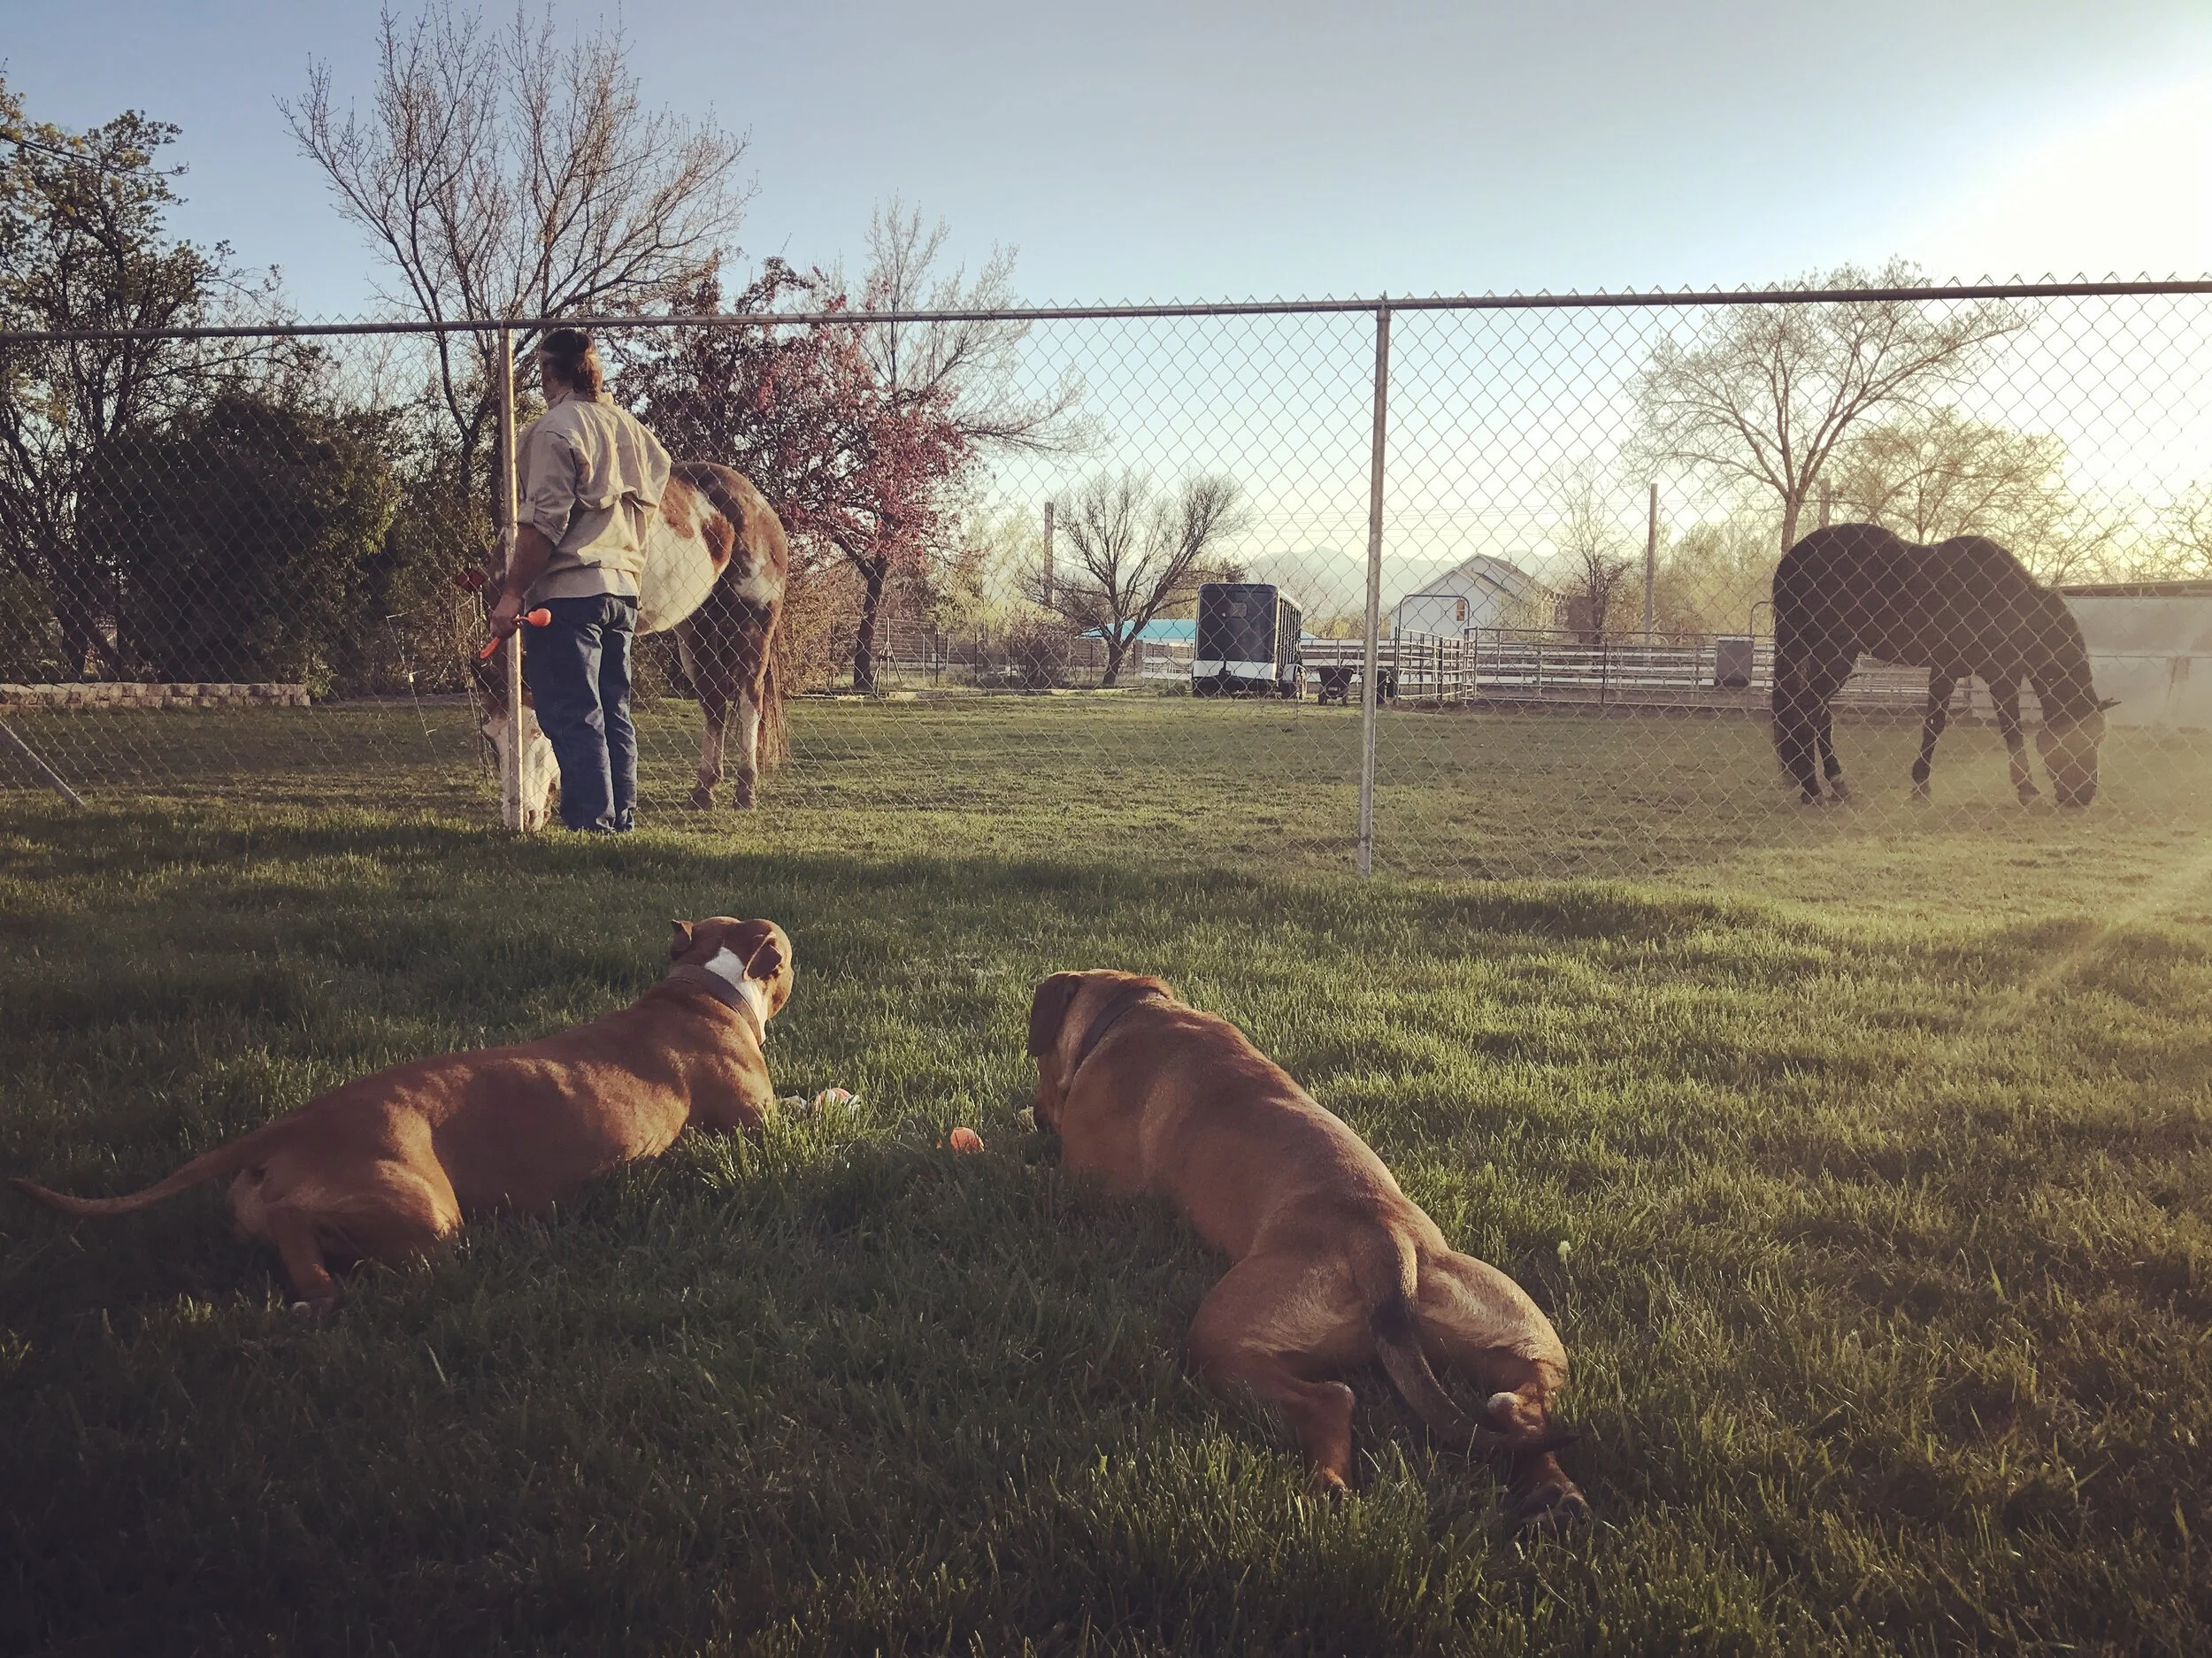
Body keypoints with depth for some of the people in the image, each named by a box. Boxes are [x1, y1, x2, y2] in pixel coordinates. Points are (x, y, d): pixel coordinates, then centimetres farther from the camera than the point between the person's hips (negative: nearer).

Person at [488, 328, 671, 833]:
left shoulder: (554, 429, -10)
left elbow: (542, 523, -17)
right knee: (614, 712, 12)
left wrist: (512, 593, -14)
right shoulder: (630, 427, 12)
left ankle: (591, 823, -5)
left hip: (566, 592, -8)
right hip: (623, 588, 8)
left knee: (573, 716, -4)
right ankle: (621, 818, 15)